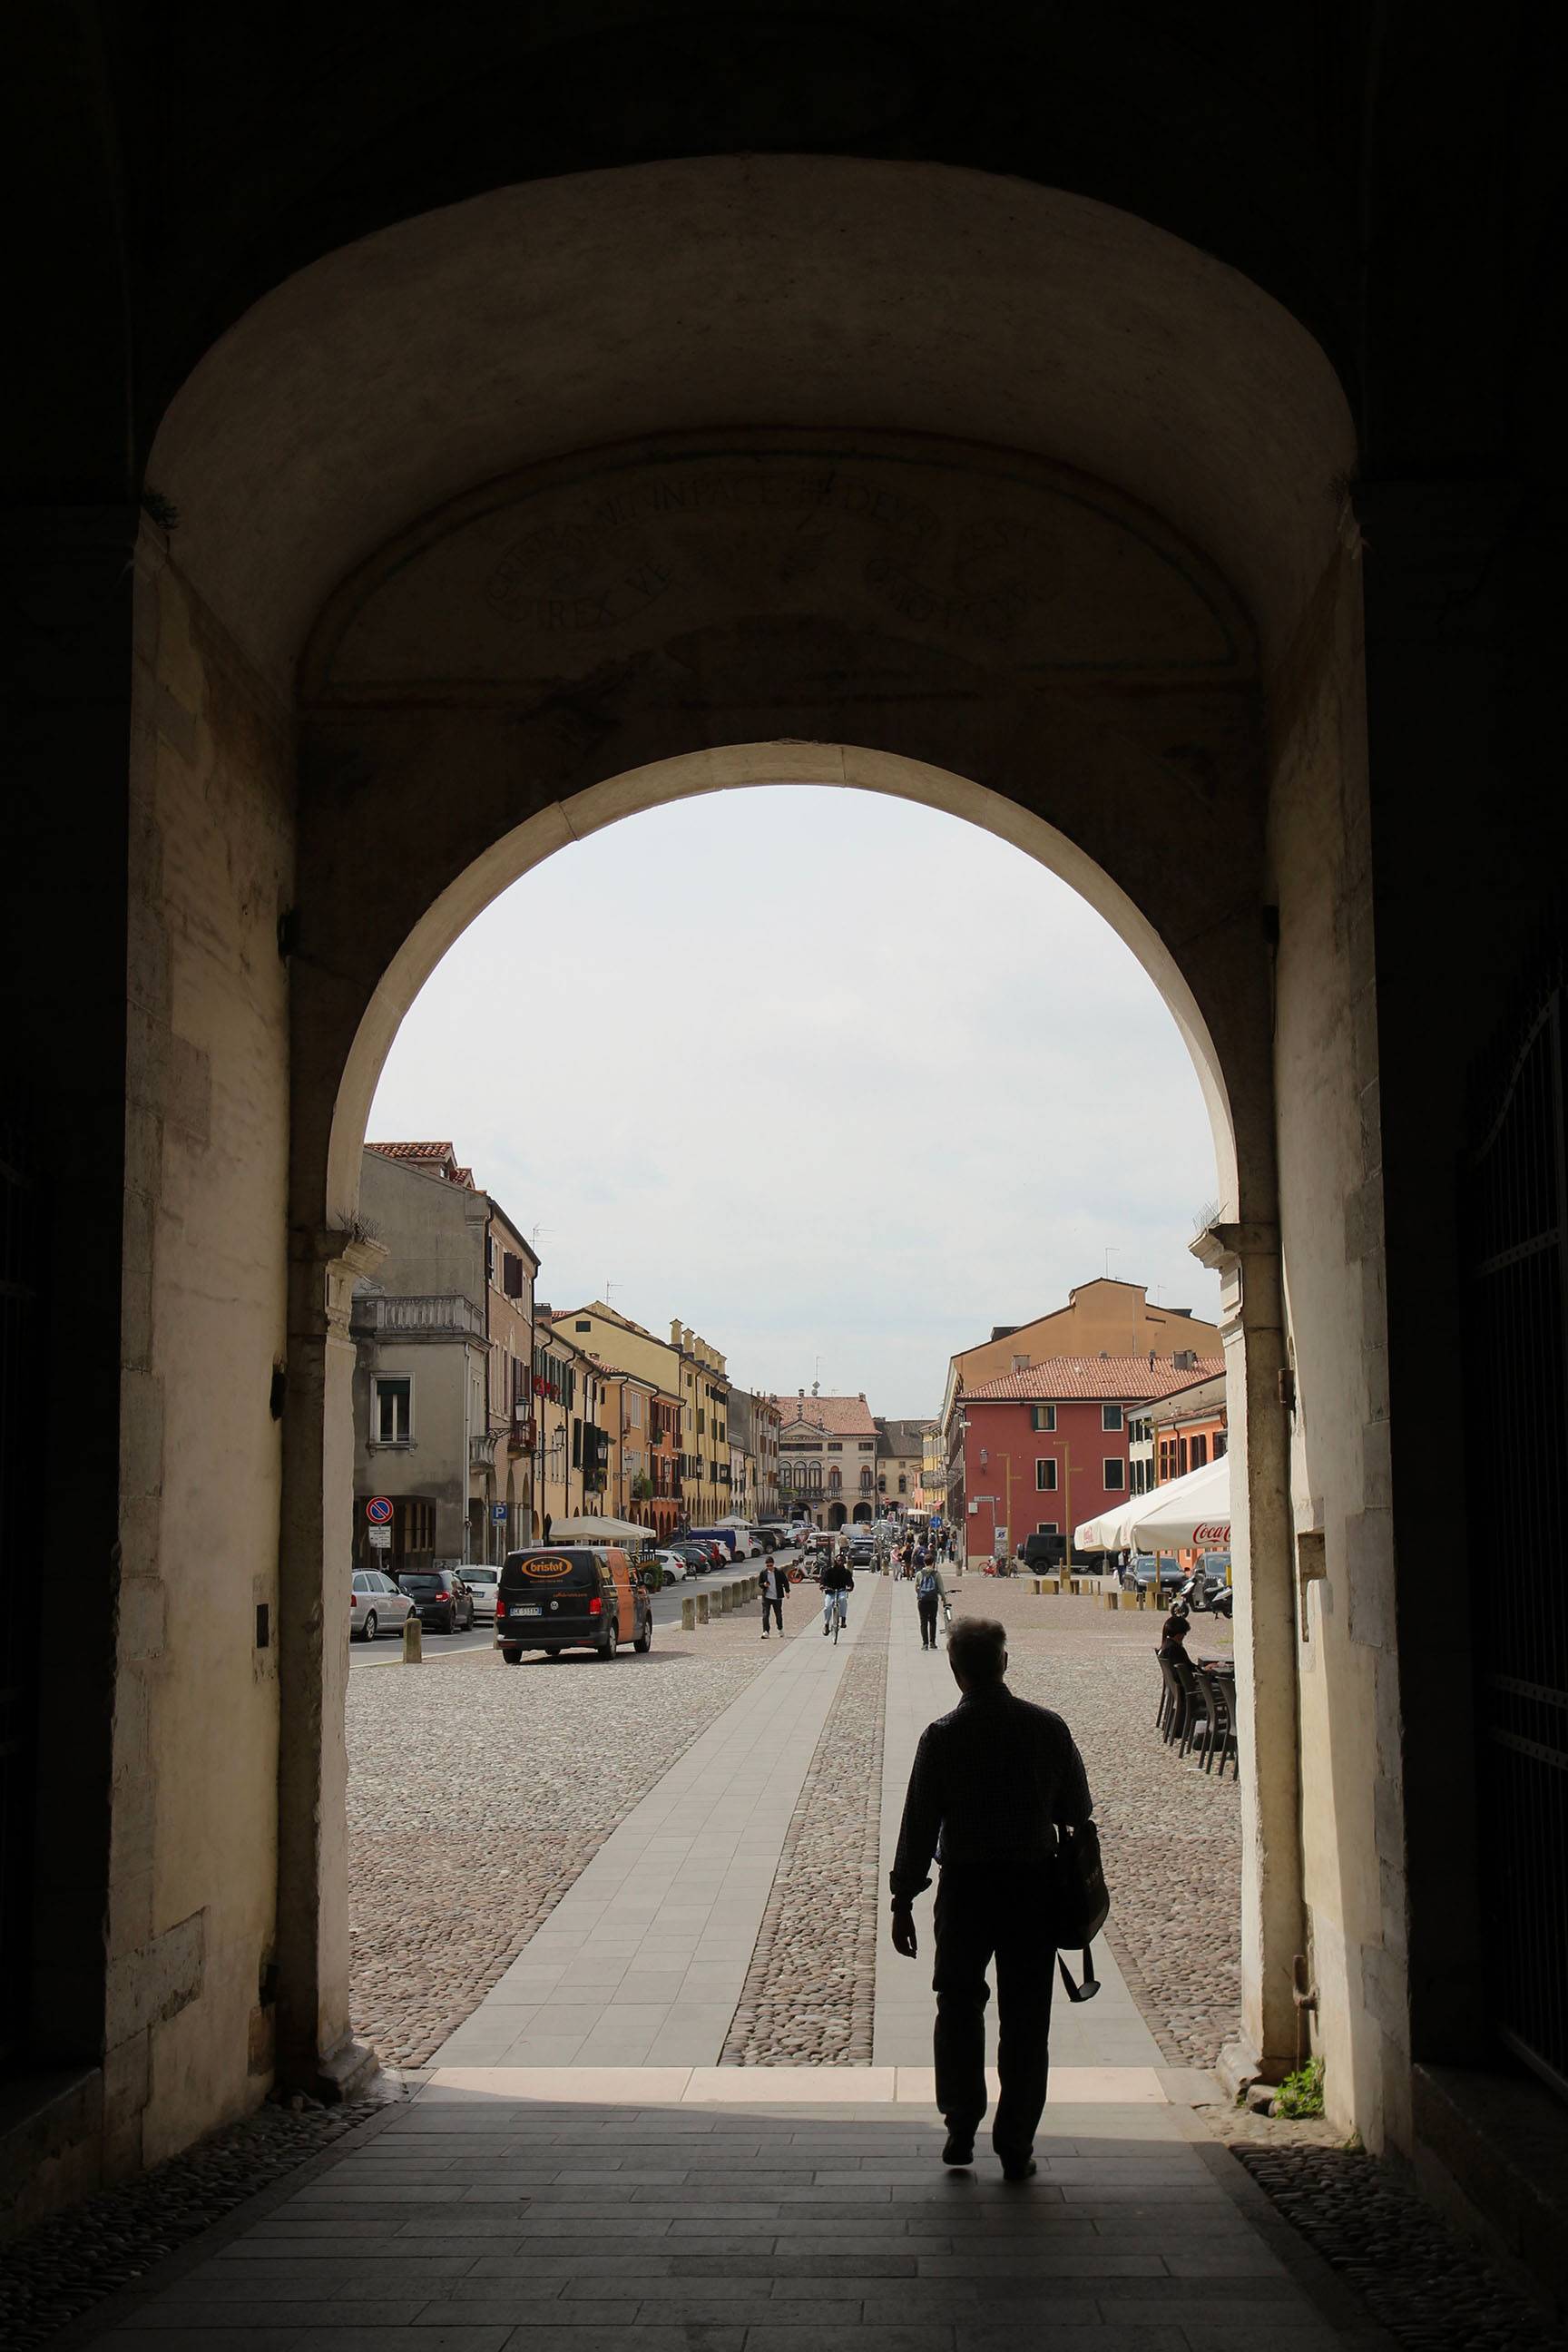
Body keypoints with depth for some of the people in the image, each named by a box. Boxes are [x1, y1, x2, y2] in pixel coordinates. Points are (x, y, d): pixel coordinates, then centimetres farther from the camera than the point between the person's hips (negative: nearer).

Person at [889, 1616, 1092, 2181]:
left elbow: (918, 1825, -8)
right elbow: (1079, 1812, 3)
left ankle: (962, 2129, 16)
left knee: (959, 2008, 16)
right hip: (1034, 1885, 1)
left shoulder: (942, 1736, -10)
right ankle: (1015, 2146, 12)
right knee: (1025, 2020, 9)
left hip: (964, 1886, -1)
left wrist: (903, 1901, -1)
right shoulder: (1049, 1728, -4)